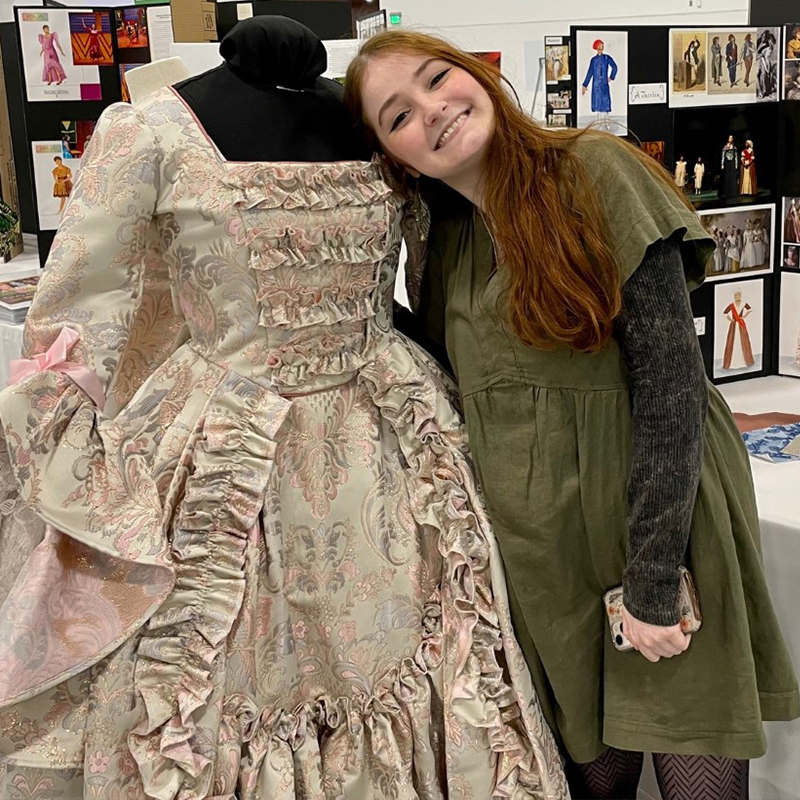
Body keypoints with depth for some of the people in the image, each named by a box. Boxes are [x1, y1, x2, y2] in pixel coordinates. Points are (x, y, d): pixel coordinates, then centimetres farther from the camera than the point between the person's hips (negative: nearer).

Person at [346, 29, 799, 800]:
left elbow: (670, 387, -16)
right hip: (543, 559, 4)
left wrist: (652, 584, -17)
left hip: (664, 528, -4)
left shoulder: (597, 175, -11)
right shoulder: (440, 244, 5)